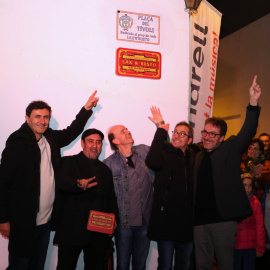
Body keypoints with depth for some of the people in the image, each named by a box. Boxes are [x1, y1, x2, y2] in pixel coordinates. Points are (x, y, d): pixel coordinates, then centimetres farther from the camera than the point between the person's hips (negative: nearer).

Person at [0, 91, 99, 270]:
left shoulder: (51, 138, 5)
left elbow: (71, 133, 24)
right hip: (23, 222, -6)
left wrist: (87, 109, 17)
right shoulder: (17, 144, -14)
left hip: (46, 221, 7)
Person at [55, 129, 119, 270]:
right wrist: (79, 184, -38)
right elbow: (61, 181, -17)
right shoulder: (69, 162, 4)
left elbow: (111, 198, 20)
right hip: (72, 231, -4)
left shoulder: (105, 170, 19)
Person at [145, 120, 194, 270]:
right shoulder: (165, 155, -2)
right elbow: (152, 162, -27)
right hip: (166, 222, -5)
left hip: (187, 223, 5)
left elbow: (195, 190, 14)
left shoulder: (192, 160, 13)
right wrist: (161, 132, -18)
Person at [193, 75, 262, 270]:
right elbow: (195, 188, 9)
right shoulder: (197, 157, 12)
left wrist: (254, 102, -25)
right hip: (200, 220, 4)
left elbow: (248, 132, -12)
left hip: (223, 219, -4)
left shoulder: (230, 149, 2)